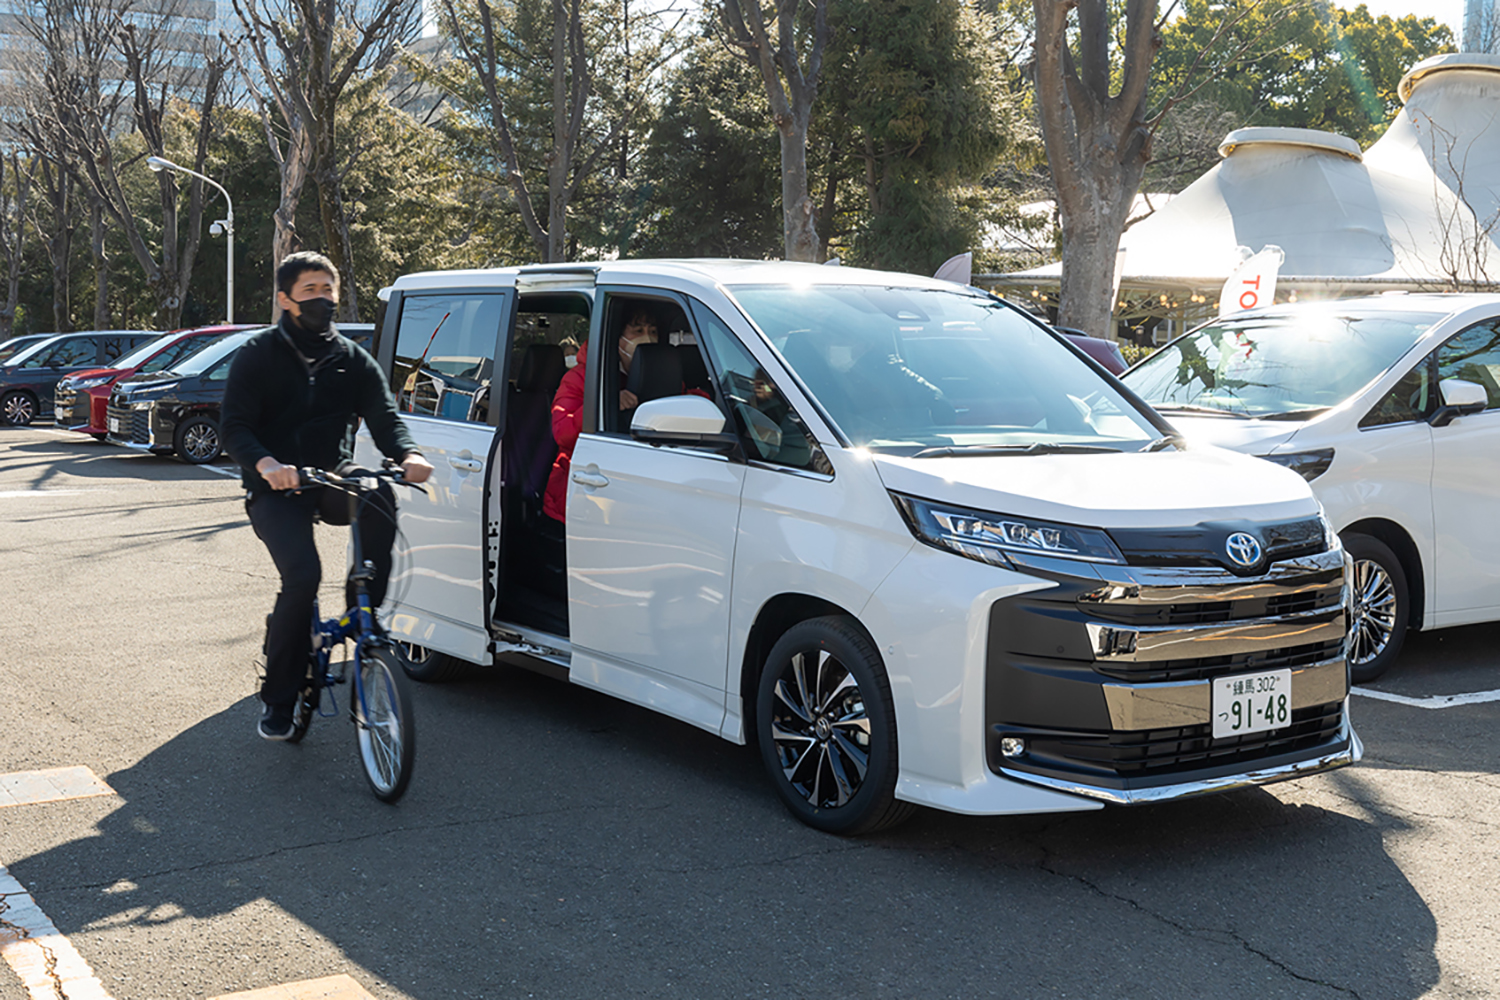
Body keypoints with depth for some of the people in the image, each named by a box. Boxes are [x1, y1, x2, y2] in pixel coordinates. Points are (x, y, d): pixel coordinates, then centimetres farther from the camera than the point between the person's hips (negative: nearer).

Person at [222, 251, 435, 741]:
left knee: (379, 498, -33)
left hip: (332, 478, 3)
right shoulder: (259, 354, 1)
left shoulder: (352, 359, 10)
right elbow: (234, 425, -9)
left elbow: (384, 416, -3)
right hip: (275, 488, -2)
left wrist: (407, 454, -27)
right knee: (302, 576, -25)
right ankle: (277, 698, -7)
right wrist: (265, 464, -32)